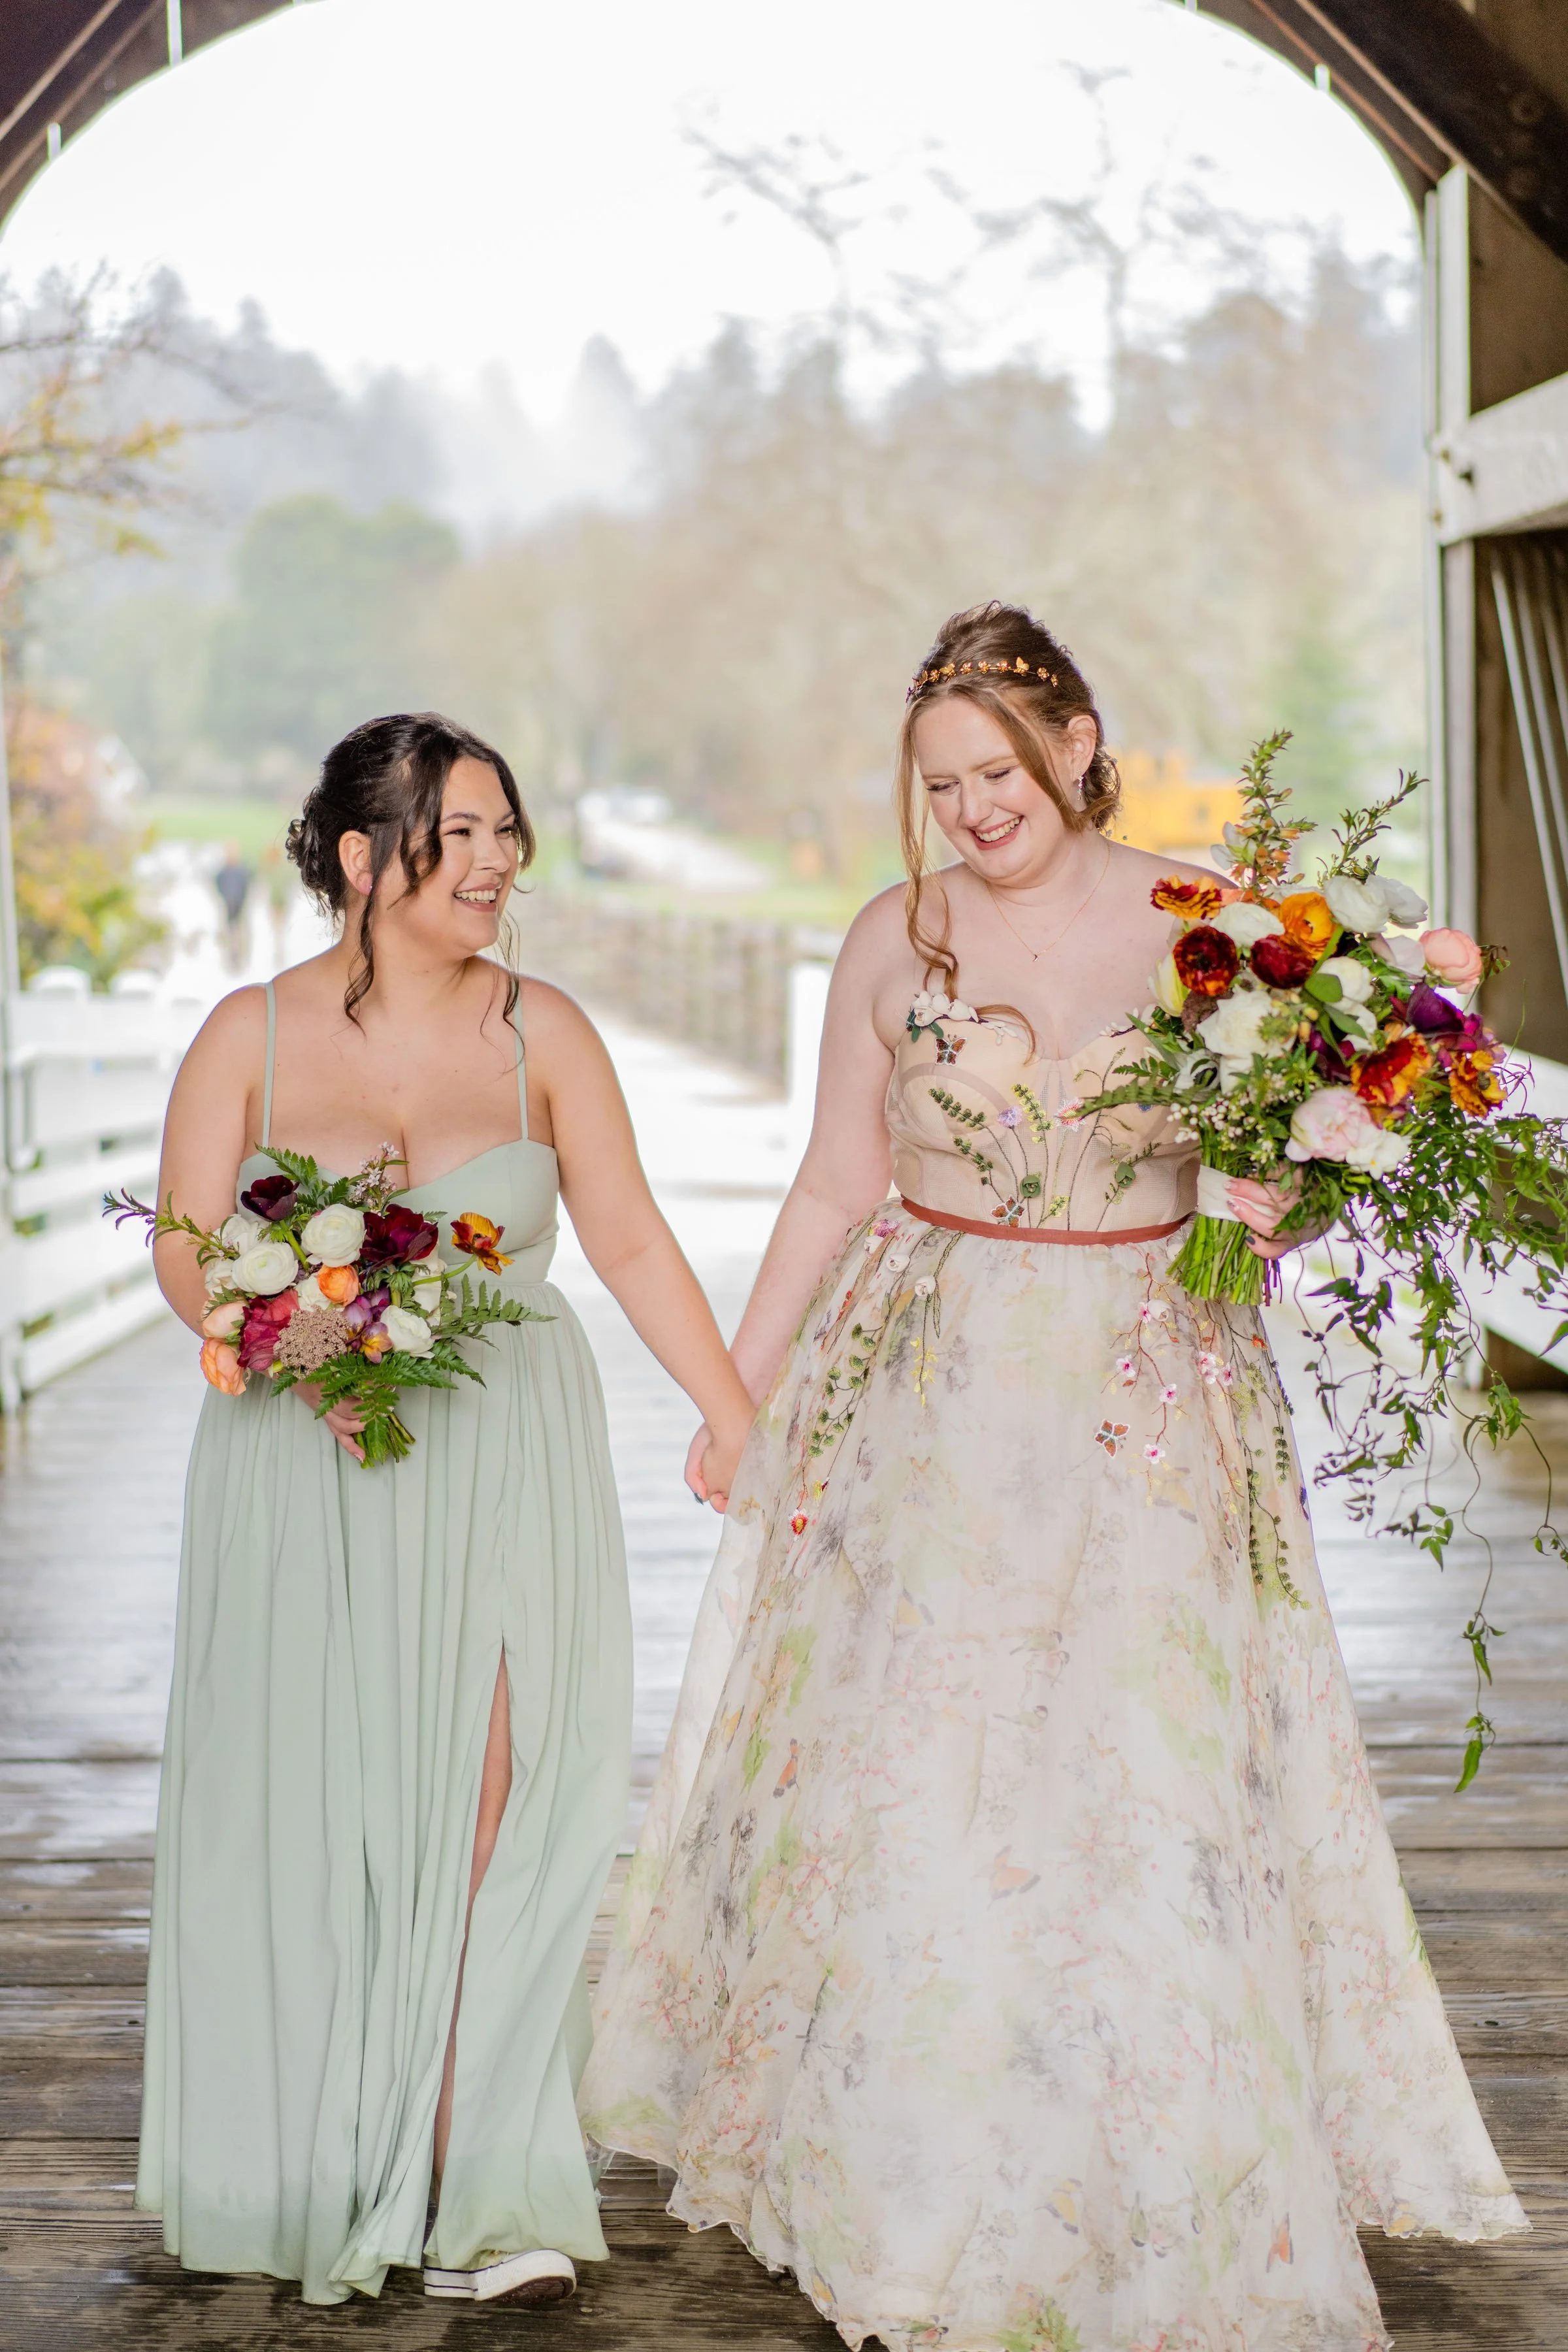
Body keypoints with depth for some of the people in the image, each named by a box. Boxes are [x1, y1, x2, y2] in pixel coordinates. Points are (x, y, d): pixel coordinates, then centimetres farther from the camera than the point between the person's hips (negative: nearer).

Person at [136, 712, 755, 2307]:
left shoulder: (540, 1033, 5)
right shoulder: (252, 1035, 2)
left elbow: (632, 1242, 6)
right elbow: (185, 1249, 0)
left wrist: (740, 1423, 0)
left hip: (504, 1469, 1)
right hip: (307, 1474, 0)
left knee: (488, 1814, -6)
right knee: (315, 1813, 3)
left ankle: (482, 2191, -1)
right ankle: (319, 2175, 18)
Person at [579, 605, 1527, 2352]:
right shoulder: (895, 939, 2)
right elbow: (836, 1185, 9)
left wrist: (1277, 1206, -21)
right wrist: (738, 1393, 10)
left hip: (1139, 1414, -1)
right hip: (919, 1396, 1)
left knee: (1140, 1778, 0)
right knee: (898, 1772, 4)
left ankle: (1156, 2199, 19)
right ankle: (900, 2160, 24)